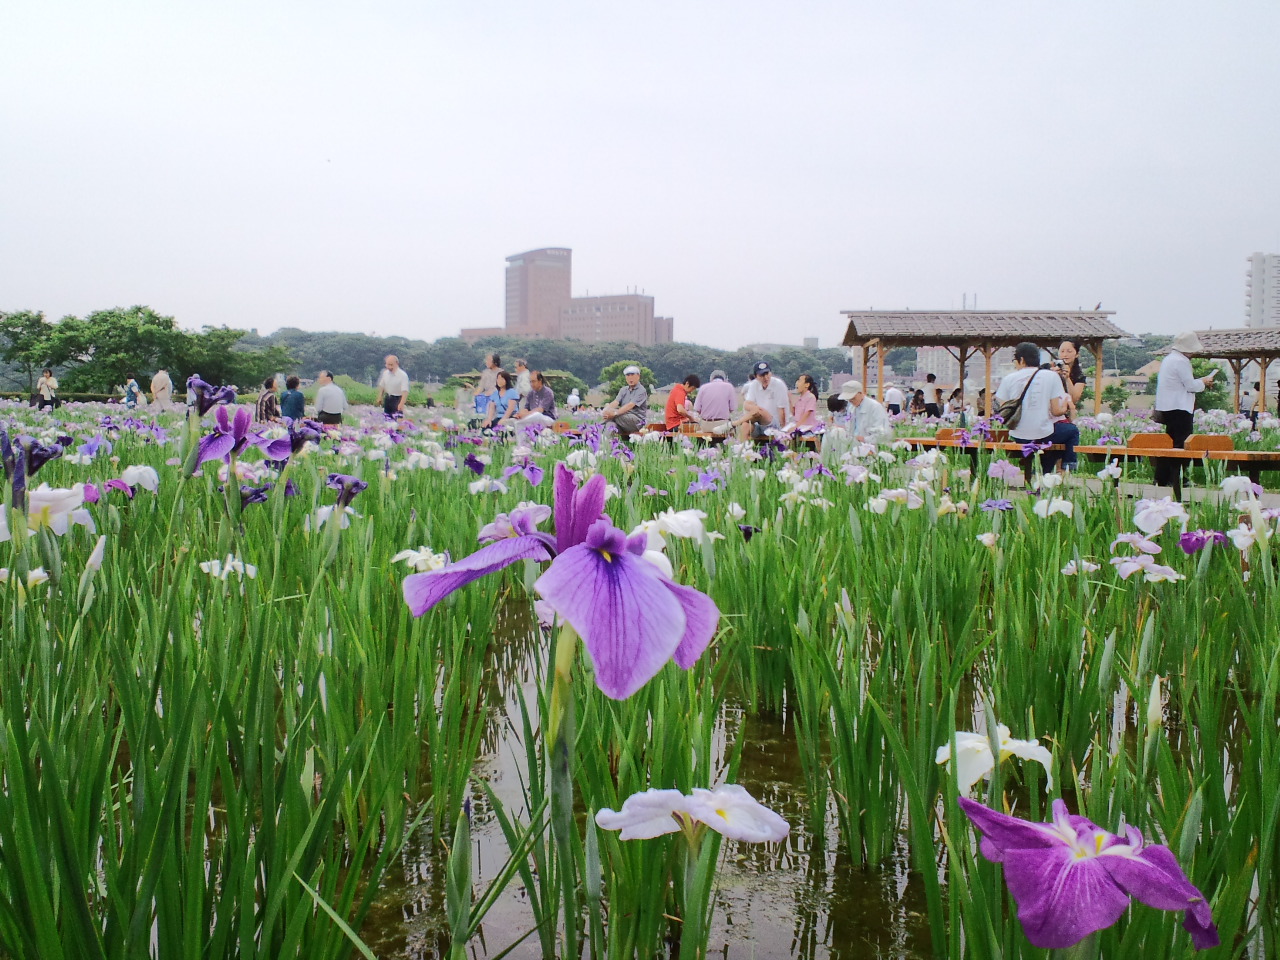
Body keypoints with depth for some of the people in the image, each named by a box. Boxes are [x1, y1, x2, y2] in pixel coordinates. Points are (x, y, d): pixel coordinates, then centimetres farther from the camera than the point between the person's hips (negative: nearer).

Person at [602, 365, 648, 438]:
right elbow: (616, 402, 2)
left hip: (636, 421, -5)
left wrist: (615, 413, -31)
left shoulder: (641, 391, -2)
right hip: (623, 419, 6)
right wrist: (606, 410, -21)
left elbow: (630, 405, -17)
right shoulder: (624, 390, 19)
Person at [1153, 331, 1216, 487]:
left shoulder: (1168, 359, 16)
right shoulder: (1181, 361, -15)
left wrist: (1199, 381, 16)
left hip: (1165, 407, 10)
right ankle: (1176, 479, -8)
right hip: (1178, 408, -10)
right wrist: (1203, 382, 3)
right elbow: (1191, 385, -15)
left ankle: (1161, 479, 15)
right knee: (1181, 444, -7)